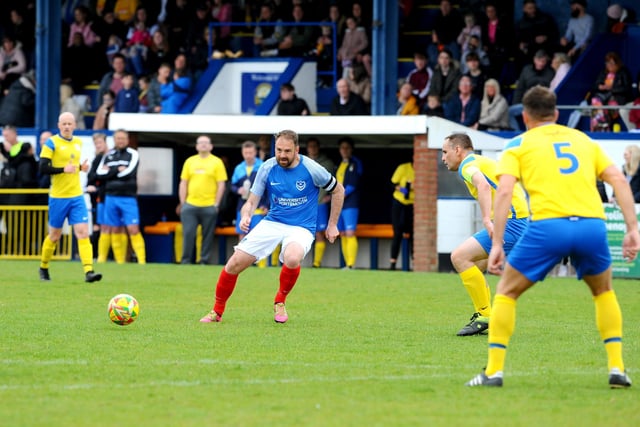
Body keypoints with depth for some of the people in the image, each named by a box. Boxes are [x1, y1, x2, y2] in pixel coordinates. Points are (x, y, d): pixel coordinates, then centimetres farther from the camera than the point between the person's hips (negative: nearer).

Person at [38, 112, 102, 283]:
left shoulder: (78, 143, 11)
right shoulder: (51, 143, -8)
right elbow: (43, 168, -14)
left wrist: (81, 167, 5)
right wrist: (63, 169, -23)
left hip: (76, 196, 4)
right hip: (58, 197, -4)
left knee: (83, 233, -10)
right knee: (55, 235, 7)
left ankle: (88, 271, -17)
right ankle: (43, 268, 29)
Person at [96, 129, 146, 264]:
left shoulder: (133, 154, 2)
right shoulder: (108, 156, 12)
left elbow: (128, 173, -12)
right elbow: (100, 173, 0)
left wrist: (110, 172, -2)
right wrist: (118, 170, -8)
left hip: (128, 198, -4)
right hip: (111, 197, 4)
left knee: (133, 229, -12)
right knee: (116, 230, 5)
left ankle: (142, 260, -13)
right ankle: (119, 261, 10)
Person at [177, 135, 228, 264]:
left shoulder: (217, 162, 3)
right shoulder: (190, 161, 11)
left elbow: (221, 185, 0)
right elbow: (183, 183, 12)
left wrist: (216, 204, -6)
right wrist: (182, 203, 5)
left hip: (209, 206, -2)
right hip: (190, 205, 2)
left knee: (208, 236, 1)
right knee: (188, 233, -2)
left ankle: (205, 261, 7)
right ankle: (185, 261, 5)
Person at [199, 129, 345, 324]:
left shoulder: (311, 169, -12)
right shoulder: (267, 169, -5)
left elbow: (338, 190, 4)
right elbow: (252, 201, 2)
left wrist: (332, 225, 5)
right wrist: (246, 216, -22)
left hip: (301, 227, -3)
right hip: (272, 223, 3)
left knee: (292, 258, -38)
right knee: (234, 264, -10)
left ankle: (280, 302, -9)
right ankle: (217, 311, 12)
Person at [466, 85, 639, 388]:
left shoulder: (519, 145, 16)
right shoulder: (584, 140, 25)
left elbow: (504, 192, 0)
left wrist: (497, 244, -3)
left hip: (548, 226, -3)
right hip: (592, 224, 3)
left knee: (506, 292, 16)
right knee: (603, 292, 29)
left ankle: (494, 371, 7)